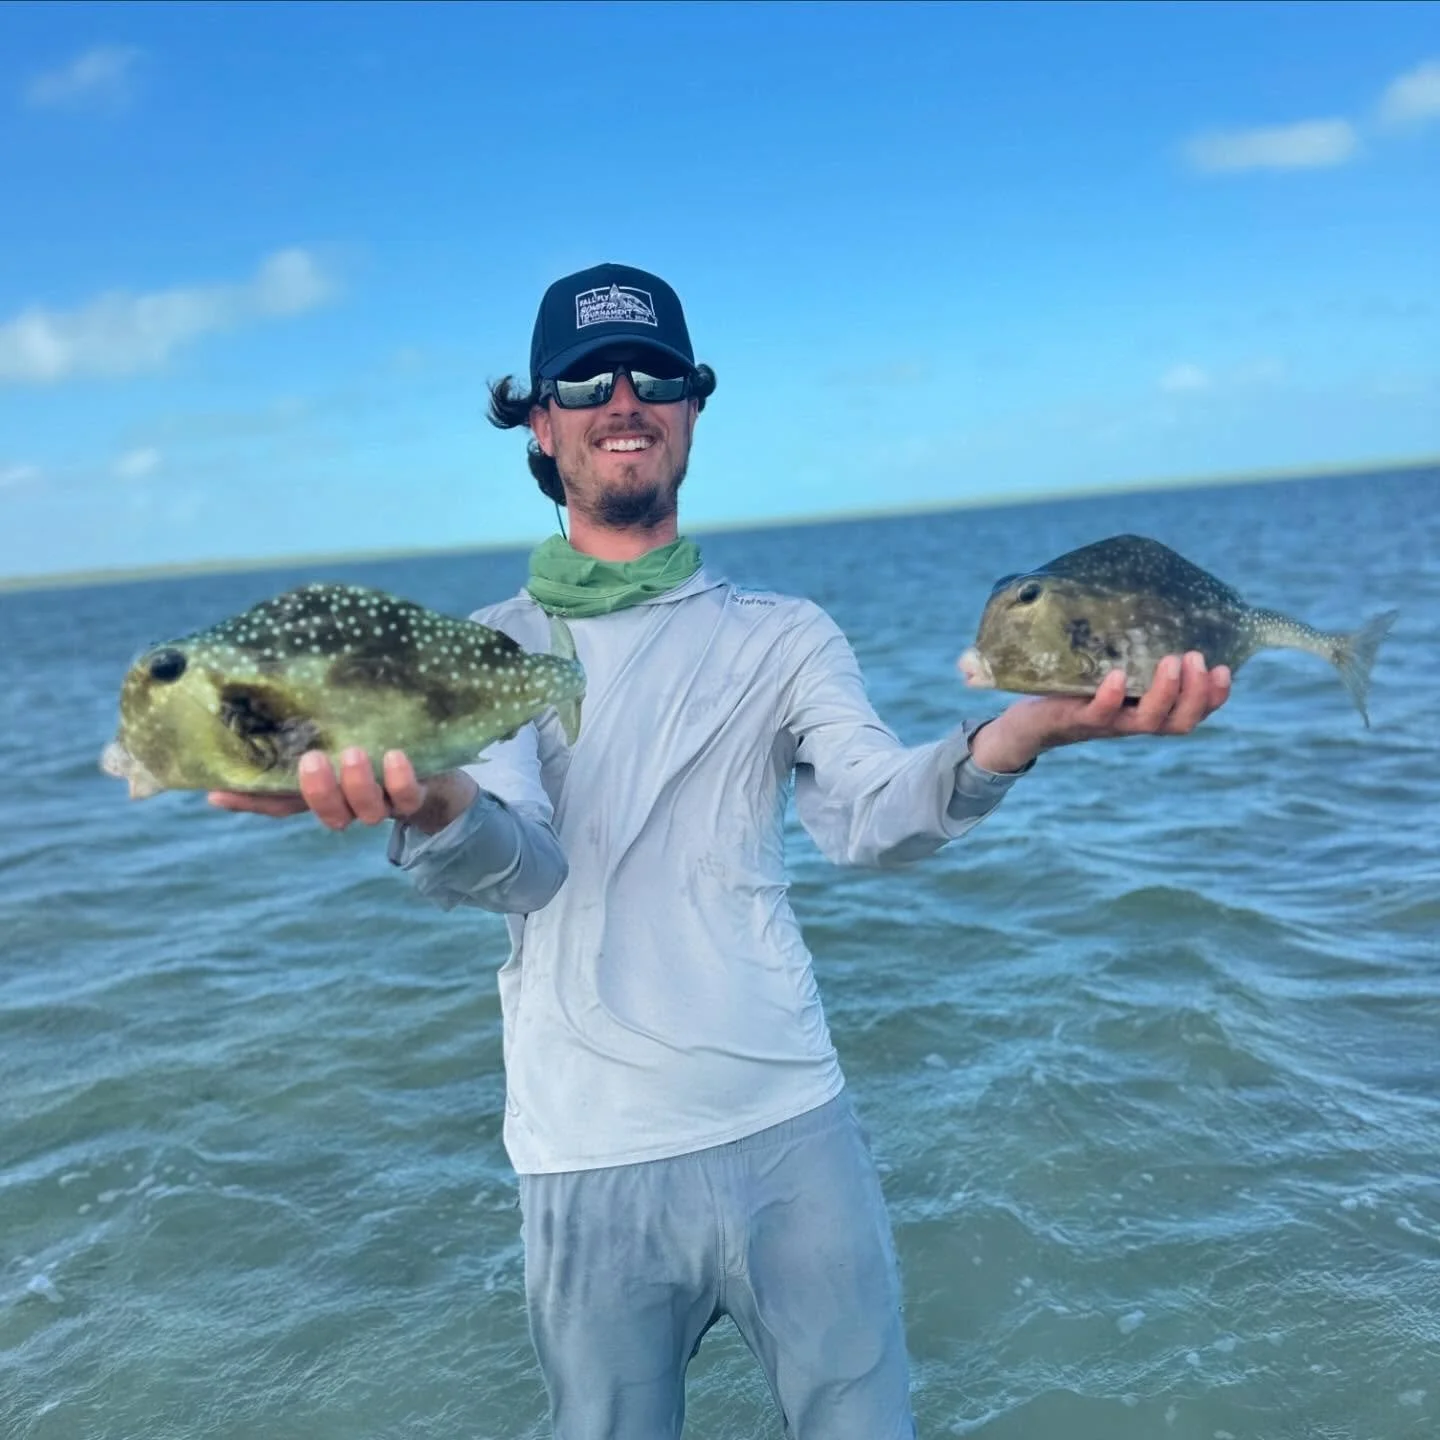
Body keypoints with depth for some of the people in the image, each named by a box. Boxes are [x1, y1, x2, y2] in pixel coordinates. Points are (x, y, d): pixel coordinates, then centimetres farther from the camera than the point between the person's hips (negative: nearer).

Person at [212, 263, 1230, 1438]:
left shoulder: (785, 635, 3)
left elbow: (874, 811, -14)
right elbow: (519, 861, -17)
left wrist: (1020, 734, -35)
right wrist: (432, 810, -41)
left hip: (795, 1130, 1)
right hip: (590, 1164, 0)